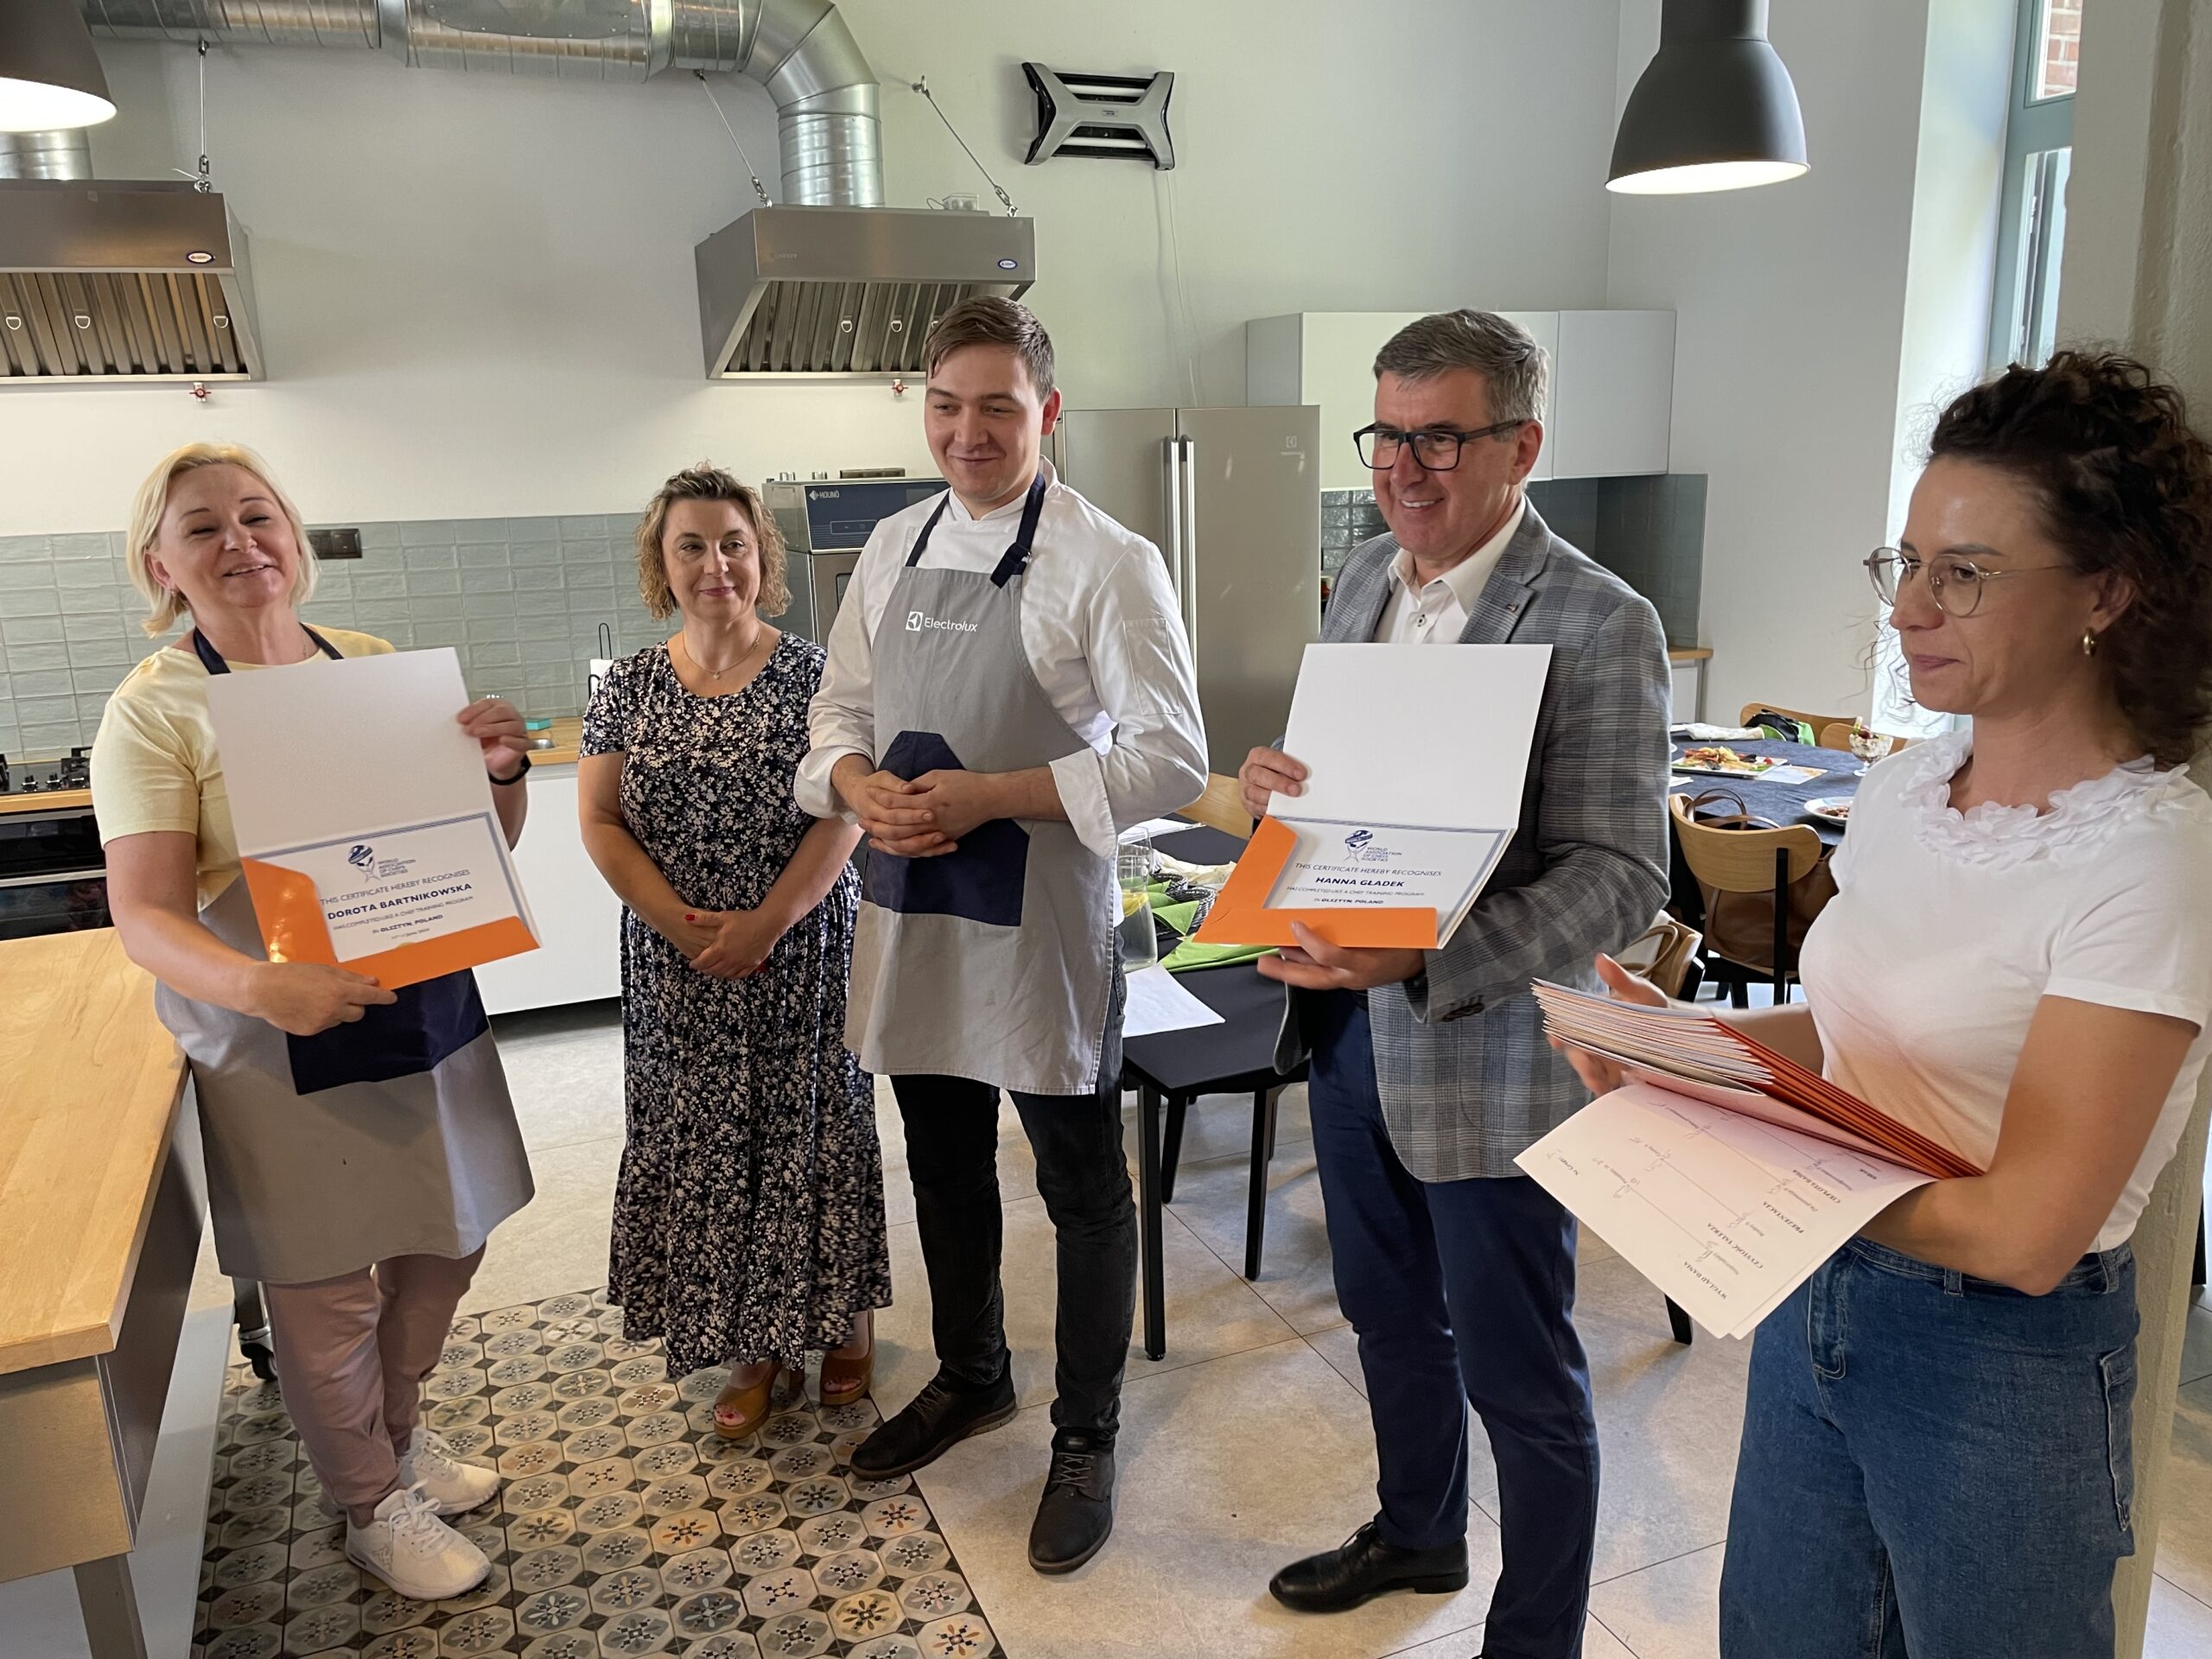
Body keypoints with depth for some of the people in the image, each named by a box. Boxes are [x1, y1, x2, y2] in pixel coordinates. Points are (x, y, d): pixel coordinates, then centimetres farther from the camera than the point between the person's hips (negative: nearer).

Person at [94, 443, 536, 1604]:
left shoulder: (375, 667, 5)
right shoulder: (154, 711, -8)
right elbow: (145, 917, -14)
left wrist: (503, 771, -12)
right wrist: (262, 986, -33)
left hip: (430, 1015, 5)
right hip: (283, 1049, -5)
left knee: (445, 1245, 18)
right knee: (325, 1289, 8)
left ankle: (399, 1430, 45)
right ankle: (373, 1504, 33)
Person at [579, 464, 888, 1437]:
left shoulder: (811, 674, -4)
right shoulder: (629, 687, 4)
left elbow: (845, 812, -9)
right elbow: (600, 822, 1)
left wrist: (766, 922, -17)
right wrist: (683, 924, -11)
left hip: (803, 953, -3)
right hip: (677, 966, 3)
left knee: (813, 1129, 6)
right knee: (706, 1142, 8)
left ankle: (844, 1314, 26)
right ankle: (756, 1348, 24)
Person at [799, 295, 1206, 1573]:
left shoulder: (1107, 564, -13)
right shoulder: (894, 548, 7)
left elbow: (1171, 759, -17)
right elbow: (840, 711, 12)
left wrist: (992, 796, -23)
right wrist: (861, 785, -10)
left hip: (1044, 928, -6)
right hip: (910, 911, 6)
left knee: (1083, 1191, 10)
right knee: (945, 1168, 22)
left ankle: (1088, 1440, 32)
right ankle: (972, 1378, 47)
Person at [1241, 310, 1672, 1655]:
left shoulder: (1601, 627, -17)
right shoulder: (1366, 580, 6)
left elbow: (1621, 880, -20)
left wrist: (1426, 962, -33)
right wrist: (1274, 782, -8)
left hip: (1488, 1055, -7)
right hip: (1347, 1025, 7)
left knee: (1518, 1377, 10)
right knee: (1390, 1317, 25)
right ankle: (1417, 1533, 51)